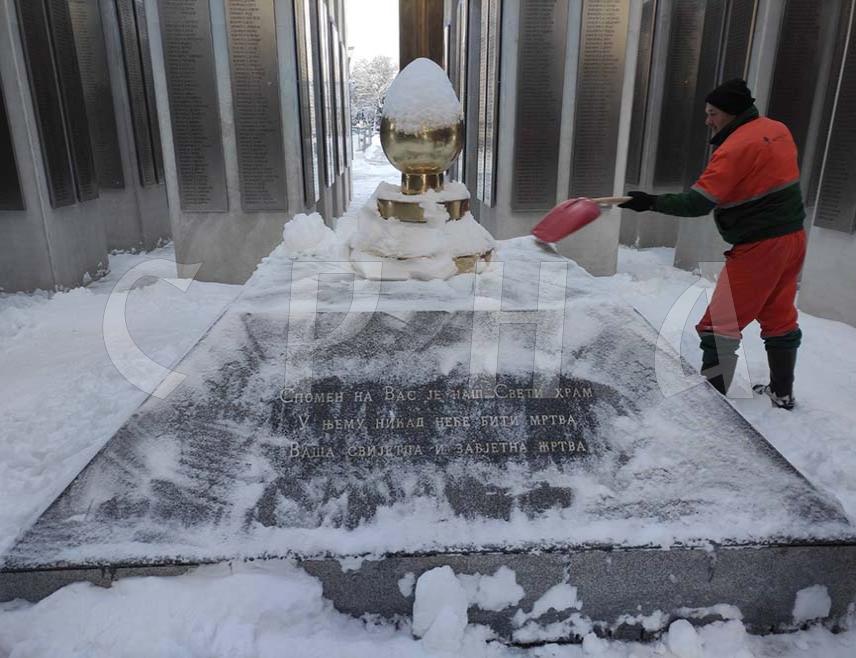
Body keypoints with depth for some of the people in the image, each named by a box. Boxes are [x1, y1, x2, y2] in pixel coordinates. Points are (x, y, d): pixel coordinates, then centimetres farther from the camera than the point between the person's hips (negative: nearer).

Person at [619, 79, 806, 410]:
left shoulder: (736, 147, -19)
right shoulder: (778, 129, 8)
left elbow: (698, 203, -24)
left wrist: (651, 202, -18)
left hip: (758, 247, -9)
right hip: (793, 238, 9)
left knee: (720, 324, -3)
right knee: (779, 317, 20)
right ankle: (782, 392, 32)